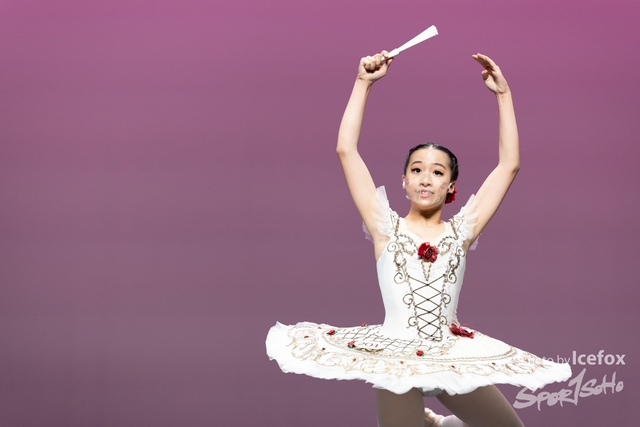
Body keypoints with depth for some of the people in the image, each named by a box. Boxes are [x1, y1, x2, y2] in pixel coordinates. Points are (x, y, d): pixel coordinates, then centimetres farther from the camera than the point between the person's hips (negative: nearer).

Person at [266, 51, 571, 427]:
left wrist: (503, 94, 2)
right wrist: (364, 83, -3)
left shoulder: (461, 231, 5)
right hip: (395, 358, -2)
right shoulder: (386, 227, 2)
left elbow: (509, 165, 3)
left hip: (454, 358, 2)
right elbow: (346, 150, -3)